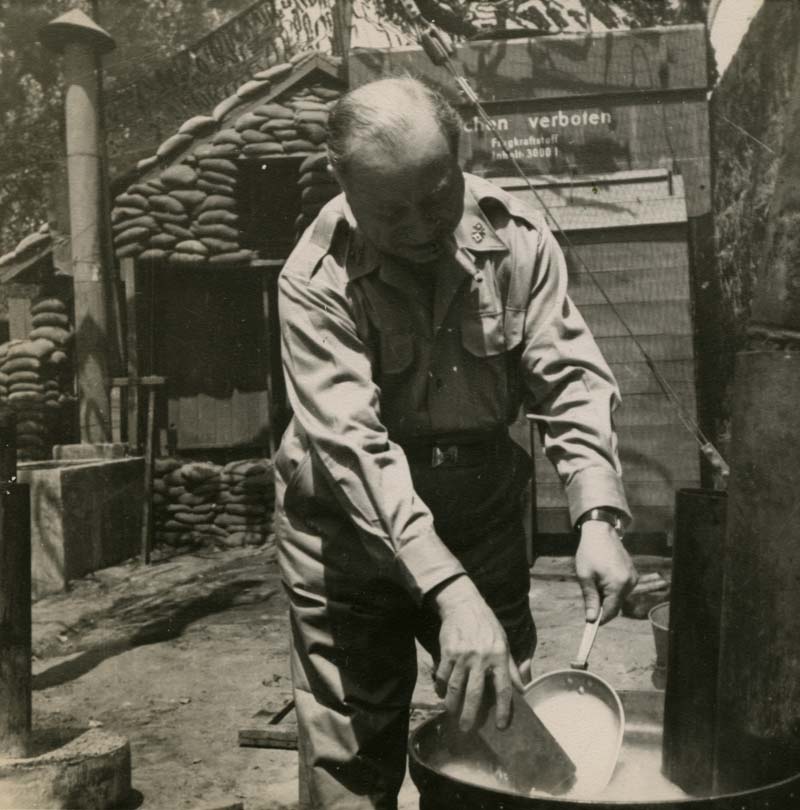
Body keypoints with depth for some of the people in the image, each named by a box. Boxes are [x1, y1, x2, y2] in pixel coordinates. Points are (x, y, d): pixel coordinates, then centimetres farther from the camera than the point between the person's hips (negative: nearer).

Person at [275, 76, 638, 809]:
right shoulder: (316, 281, -19)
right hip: (351, 530, -2)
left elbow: (570, 378, -10)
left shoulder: (516, 238, -9)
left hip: (485, 515, 3)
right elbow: (354, 445, -28)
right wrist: (449, 591, -37)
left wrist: (598, 516, -26)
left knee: (512, 721, 14)